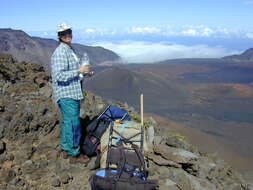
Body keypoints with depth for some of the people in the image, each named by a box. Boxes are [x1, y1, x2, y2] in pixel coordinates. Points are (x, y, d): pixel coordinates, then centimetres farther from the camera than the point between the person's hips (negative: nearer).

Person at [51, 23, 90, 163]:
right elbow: (60, 75, -25)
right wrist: (79, 70, -22)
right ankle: (74, 154, 10)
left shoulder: (70, 50, 15)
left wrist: (83, 72, 14)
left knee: (67, 121, 18)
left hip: (72, 93, 10)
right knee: (73, 124, -3)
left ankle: (66, 149, 33)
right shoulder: (60, 53, -17)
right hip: (67, 95, -10)